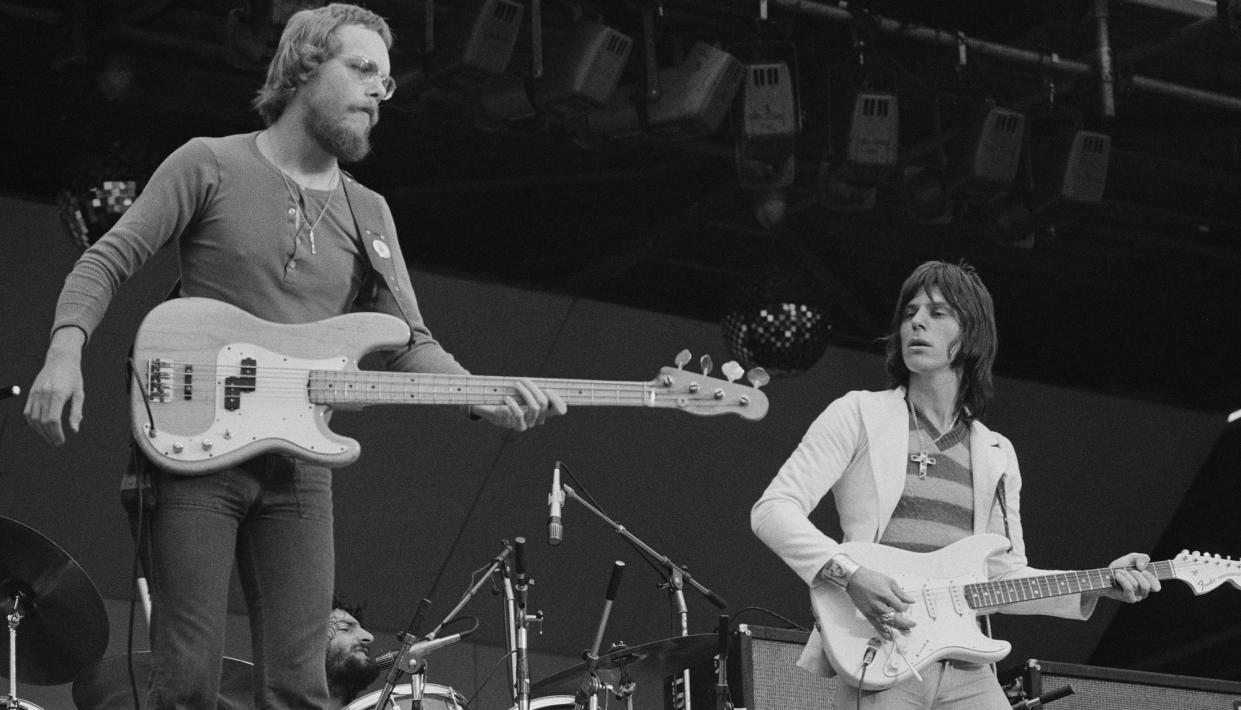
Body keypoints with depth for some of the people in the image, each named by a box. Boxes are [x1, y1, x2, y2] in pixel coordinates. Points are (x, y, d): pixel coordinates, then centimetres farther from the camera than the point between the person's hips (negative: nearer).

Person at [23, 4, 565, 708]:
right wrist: (65, 353, -20)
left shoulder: (369, 215, 16)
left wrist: (488, 399, -12)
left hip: (298, 464, 4)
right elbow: (107, 261, -1)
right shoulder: (211, 166, 4)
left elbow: (410, 343, 8)